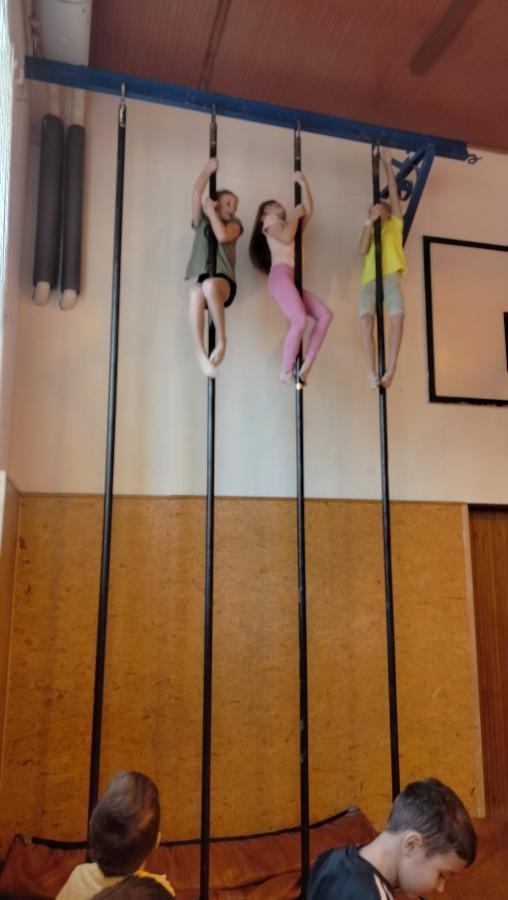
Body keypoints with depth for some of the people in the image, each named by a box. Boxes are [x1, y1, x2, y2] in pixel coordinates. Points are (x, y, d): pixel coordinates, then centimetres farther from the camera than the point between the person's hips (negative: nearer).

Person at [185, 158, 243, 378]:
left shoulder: (234, 224, 17)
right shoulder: (201, 221, 22)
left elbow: (223, 236, -6)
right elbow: (197, 193, 8)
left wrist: (211, 211, 3)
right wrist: (208, 169, 5)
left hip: (224, 281, -1)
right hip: (202, 279, 1)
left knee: (210, 286, -40)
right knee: (196, 293, -38)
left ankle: (221, 340, -29)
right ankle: (200, 353, -42)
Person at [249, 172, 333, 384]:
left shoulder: (289, 224, 36)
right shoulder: (269, 222, 14)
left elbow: (308, 210, 25)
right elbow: (286, 238, -4)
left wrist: (303, 183, 22)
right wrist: (294, 215, 9)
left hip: (293, 278, 8)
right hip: (280, 275, -8)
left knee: (325, 315, -9)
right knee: (300, 320, -26)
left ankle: (306, 365, -14)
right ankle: (286, 371, -19)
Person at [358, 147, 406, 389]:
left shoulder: (394, 225, 24)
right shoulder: (369, 231, 28)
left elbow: (393, 192, 18)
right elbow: (362, 250, 6)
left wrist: (387, 163, 17)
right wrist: (370, 222, 1)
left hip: (391, 277, -1)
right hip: (369, 280, 1)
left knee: (397, 317, -24)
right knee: (366, 320, -23)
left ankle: (390, 370, -24)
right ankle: (372, 373, -29)